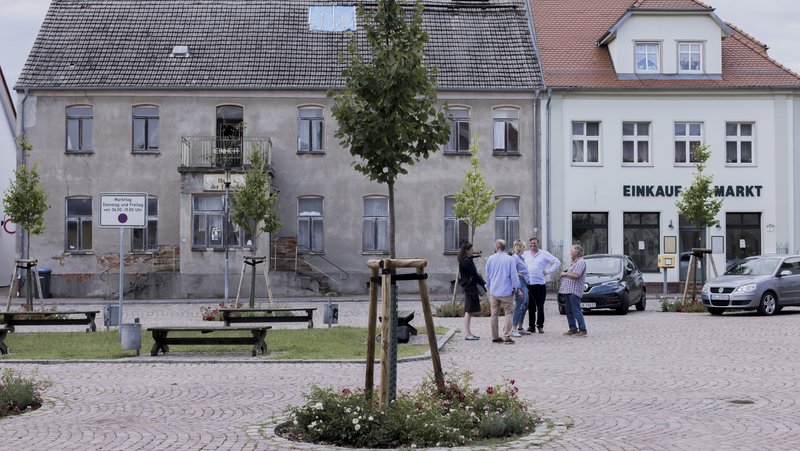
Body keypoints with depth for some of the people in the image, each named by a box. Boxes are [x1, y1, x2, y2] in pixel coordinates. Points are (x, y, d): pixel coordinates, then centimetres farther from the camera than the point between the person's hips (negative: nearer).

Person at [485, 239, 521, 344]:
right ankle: (507, 336, -9)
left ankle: (495, 337, 13)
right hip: (506, 291, -3)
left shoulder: (490, 259, 3)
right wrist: (516, 287, 4)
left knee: (494, 314, 10)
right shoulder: (510, 259, -8)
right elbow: (514, 275, -7)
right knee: (508, 313, 1)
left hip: (493, 291, 3)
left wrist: (488, 287, 26)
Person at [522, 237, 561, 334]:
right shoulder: (525, 255, 13)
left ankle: (540, 326, 5)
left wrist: (548, 271, -2)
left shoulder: (544, 254, 3)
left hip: (540, 284, -3)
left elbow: (557, 262, 2)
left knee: (540, 306, -3)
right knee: (530, 306, 5)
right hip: (528, 284, 3)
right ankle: (531, 326, 11)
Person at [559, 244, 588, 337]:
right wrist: (565, 275, 12)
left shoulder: (580, 262, -10)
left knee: (576, 310, -12)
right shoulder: (575, 262, 22)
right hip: (568, 291, 10)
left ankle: (582, 330, -12)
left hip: (574, 291, -10)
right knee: (569, 311, 12)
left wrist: (565, 274, -9)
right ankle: (573, 329, 17)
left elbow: (576, 275, -21)